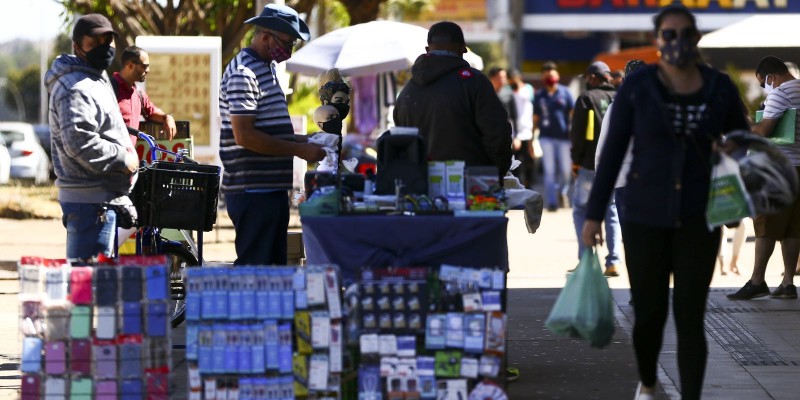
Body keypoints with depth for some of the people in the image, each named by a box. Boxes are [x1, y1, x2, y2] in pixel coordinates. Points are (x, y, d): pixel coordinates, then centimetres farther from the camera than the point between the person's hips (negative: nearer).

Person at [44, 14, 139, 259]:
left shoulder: (96, 80, 20)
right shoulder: (77, 89, -15)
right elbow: (79, 142, -27)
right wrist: (123, 159, -17)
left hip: (104, 196, 11)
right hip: (91, 200, -11)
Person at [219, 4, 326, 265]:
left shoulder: (267, 68, 17)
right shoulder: (243, 73, -14)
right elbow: (244, 135, -22)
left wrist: (301, 140, 11)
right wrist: (298, 150, -19)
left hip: (272, 188, 10)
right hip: (253, 192, -10)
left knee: (275, 265, 13)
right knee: (254, 269, -8)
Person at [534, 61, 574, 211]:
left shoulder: (565, 92, 3)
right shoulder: (539, 95, 7)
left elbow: (573, 113, 3)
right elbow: (535, 119, 11)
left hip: (563, 137, 0)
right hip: (546, 137, 0)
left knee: (566, 170, 1)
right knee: (549, 171, -3)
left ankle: (562, 191, 30)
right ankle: (551, 202, 1)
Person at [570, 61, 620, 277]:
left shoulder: (586, 98, -5)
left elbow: (577, 132, -7)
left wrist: (575, 160, 1)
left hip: (590, 164, -4)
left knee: (580, 208, 8)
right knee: (612, 210, 9)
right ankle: (613, 262, 0)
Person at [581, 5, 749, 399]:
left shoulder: (720, 88, 0)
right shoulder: (637, 86, -4)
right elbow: (612, 152, 0)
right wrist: (593, 214, -1)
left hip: (698, 218, 0)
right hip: (645, 216, 0)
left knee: (690, 318, -5)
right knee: (649, 312, 8)